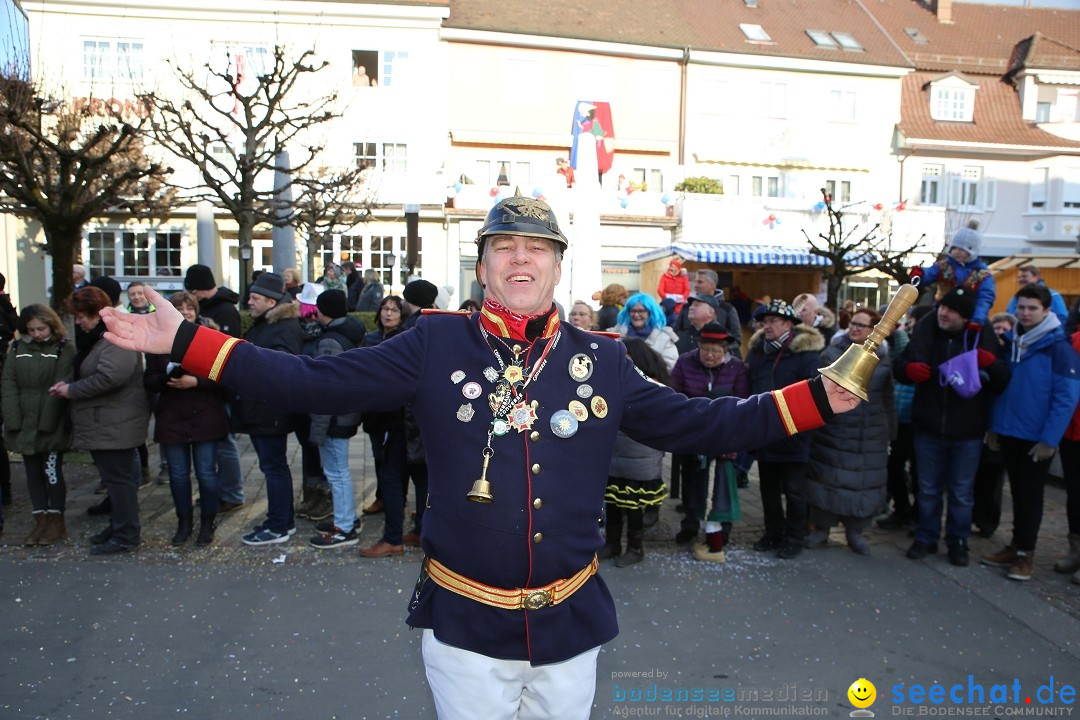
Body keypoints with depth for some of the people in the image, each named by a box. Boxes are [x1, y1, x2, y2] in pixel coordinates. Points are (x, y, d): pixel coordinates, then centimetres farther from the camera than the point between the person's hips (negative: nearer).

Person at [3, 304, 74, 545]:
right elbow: (9, 386, 3)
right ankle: (41, 521, 18)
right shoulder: (17, 348, 9)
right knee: (33, 473, 9)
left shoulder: (64, 350, -5)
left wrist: (46, 424, -18)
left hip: (52, 427, -5)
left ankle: (56, 521, 12)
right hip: (24, 425, 5)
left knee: (52, 471, 1)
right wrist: (13, 422, -7)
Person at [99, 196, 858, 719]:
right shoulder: (436, 344, -9)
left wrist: (816, 399, -1)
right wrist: (186, 340, -13)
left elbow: (691, 423, 3)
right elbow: (317, 383, -9)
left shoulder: (601, 360, -3)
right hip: (463, 624, -2)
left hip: (569, 623, 2)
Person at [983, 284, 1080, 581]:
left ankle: (1025, 553, 16)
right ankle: (1016, 545, 26)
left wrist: (1050, 439, -17)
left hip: (1037, 438, -5)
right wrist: (993, 426, 7)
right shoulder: (1010, 344, 6)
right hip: (1008, 433, 5)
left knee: (1030, 495, 5)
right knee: (1017, 492, 15)